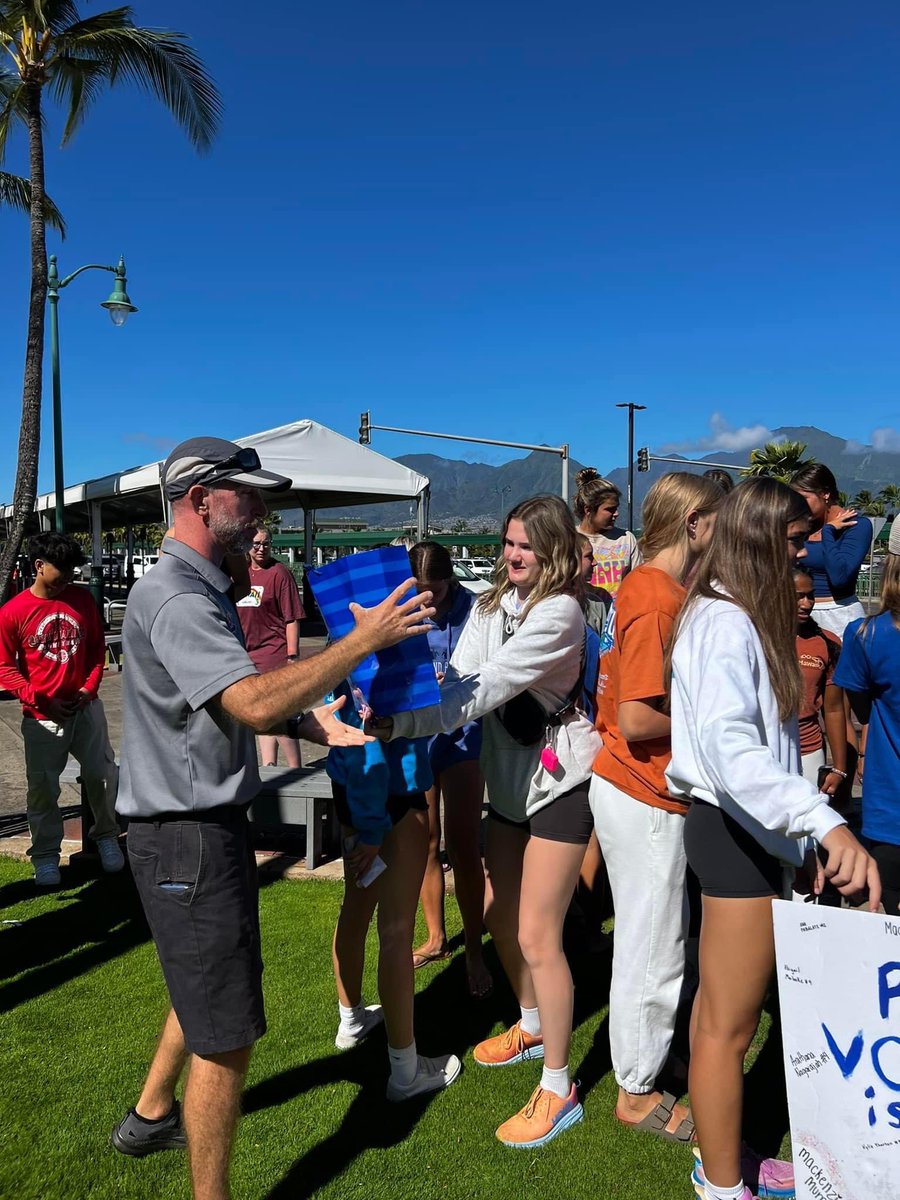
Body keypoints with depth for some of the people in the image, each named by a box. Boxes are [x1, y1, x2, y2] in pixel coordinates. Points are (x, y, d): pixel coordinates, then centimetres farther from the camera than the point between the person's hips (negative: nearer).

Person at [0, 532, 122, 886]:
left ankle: (106, 836, 27)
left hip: (86, 707, 3)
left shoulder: (83, 599, 0)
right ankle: (45, 855, 19)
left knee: (103, 775, 7)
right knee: (43, 787, 3)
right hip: (42, 716, -3)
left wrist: (89, 687, -3)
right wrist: (42, 701, -12)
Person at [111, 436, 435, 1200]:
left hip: (208, 823, 11)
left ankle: (151, 1117, 49)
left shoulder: (203, 590, 12)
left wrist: (322, 728, 1)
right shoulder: (175, 599, -22)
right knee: (227, 1031, 1)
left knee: (202, 989, 28)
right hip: (188, 836, -11)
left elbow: (242, 701, 15)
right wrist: (364, 640, -27)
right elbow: (255, 704, -34)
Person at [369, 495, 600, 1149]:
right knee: (499, 913, 18)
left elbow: (487, 689, -31)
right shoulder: (492, 604, 4)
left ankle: (558, 1090, 15)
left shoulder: (558, 611, -21)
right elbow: (459, 680, -8)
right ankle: (533, 1027, 43)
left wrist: (397, 723, -39)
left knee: (536, 936, -4)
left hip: (559, 777, -8)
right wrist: (400, 701, -28)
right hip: (510, 774, 8)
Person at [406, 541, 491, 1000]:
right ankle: (435, 938, 32)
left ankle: (474, 952, 16)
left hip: (461, 734, -3)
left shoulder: (472, 610, -12)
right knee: (425, 843, 13)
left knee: (463, 846, -1)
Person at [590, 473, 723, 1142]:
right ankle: (638, 1094, 27)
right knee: (652, 949, 7)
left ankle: (651, 1055, 41)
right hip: (644, 796, -9)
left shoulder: (658, 588, 8)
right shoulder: (657, 600, -23)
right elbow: (637, 719, -26)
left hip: (654, 791, 9)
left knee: (667, 935, 22)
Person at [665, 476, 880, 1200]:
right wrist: (826, 821, -42)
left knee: (720, 1008, 21)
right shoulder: (726, 622, -20)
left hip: (747, 831, 10)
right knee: (729, 1026, 5)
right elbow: (727, 744, -34)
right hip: (738, 833, -10)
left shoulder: (743, 615, 11)